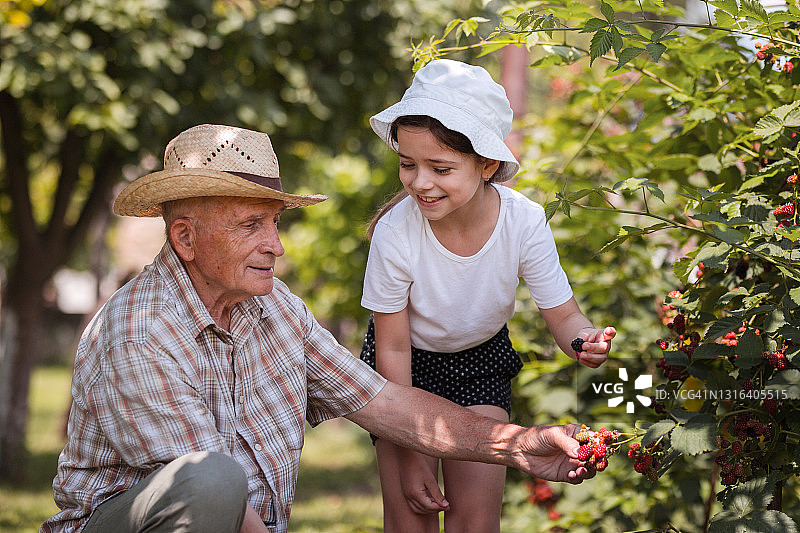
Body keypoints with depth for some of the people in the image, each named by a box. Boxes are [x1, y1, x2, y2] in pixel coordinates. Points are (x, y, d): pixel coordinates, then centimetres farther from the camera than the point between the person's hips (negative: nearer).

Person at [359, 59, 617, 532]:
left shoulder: (524, 222, -26)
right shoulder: (396, 232, -29)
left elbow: (563, 315, -14)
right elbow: (393, 348, -18)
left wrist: (586, 340, -40)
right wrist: (409, 454, -15)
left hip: (481, 362, 1)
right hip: (410, 364, -1)